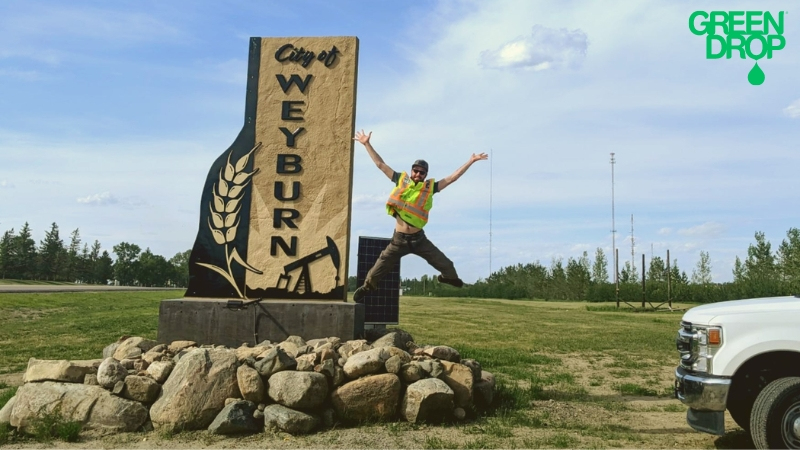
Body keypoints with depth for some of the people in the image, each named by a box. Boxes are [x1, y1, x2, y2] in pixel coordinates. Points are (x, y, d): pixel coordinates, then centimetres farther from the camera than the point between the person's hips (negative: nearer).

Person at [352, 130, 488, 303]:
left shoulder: (430, 187, 1)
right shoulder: (401, 180, 1)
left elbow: (452, 178, 2)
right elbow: (380, 164, 4)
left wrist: (471, 161, 0)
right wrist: (367, 144, 2)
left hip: (419, 238, 1)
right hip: (399, 239, -1)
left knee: (445, 264, 8)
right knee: (380, 266, 3)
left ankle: (450, 277, 39)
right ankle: (366, 287, 22)